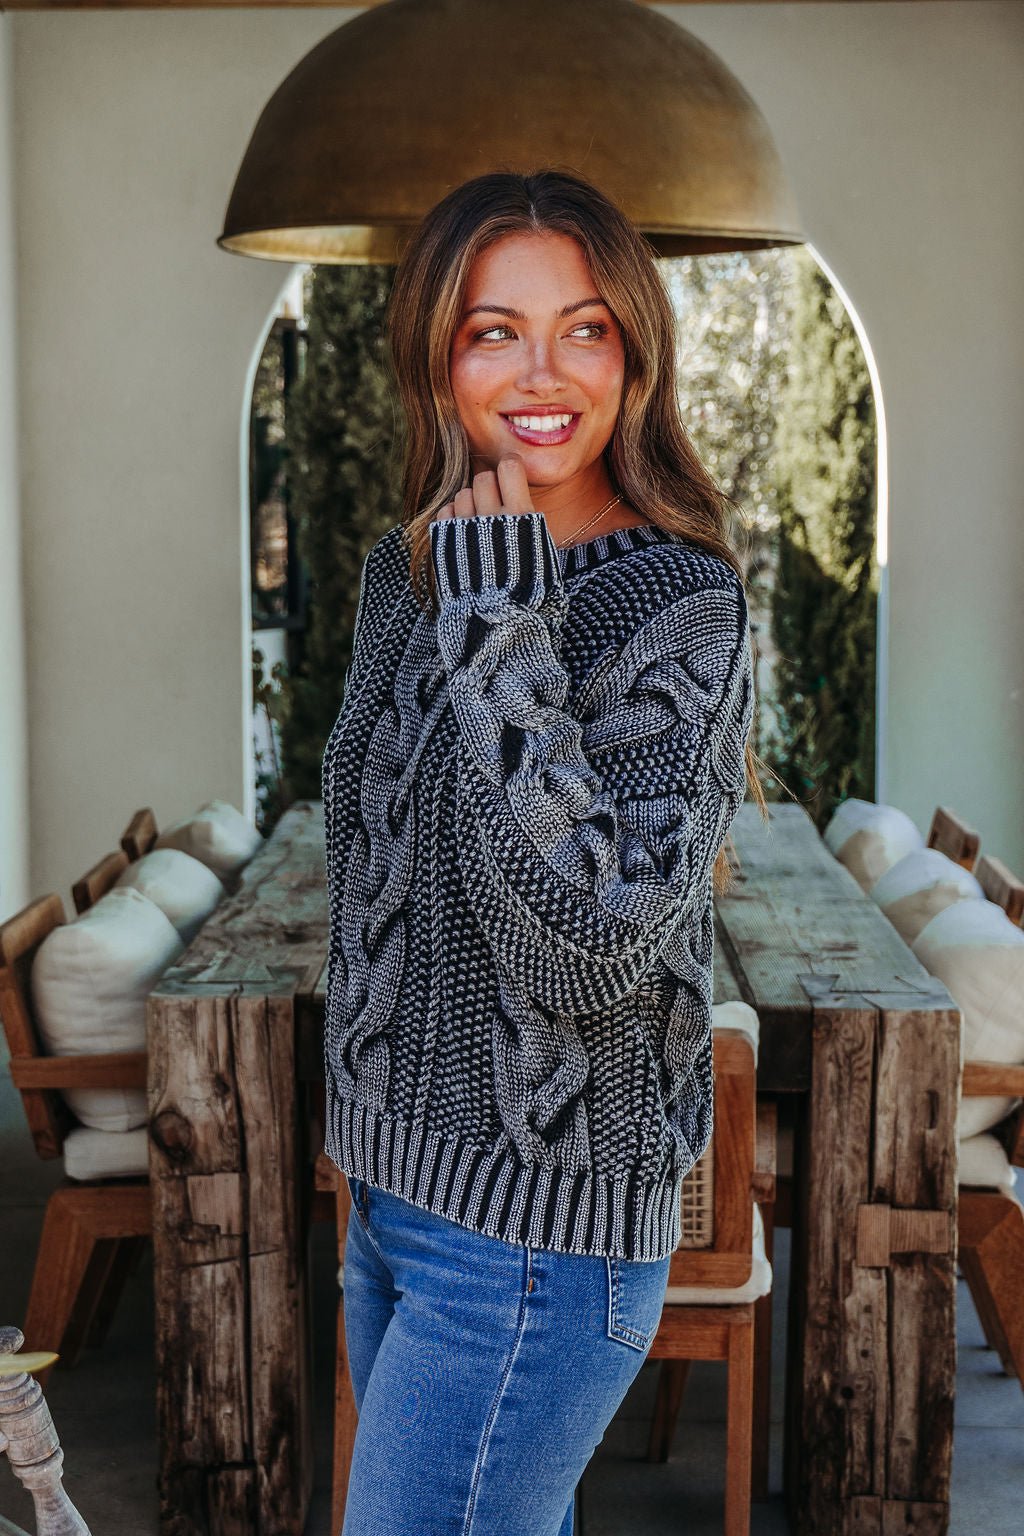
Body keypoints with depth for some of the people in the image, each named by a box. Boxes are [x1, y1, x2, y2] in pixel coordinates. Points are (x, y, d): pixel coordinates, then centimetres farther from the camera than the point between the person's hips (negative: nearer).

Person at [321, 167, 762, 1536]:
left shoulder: (680, 603, -17)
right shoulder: (407, 570, 5)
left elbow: (588, 947, -28)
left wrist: (500, 628, -29)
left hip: (540, 1231, -7)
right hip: (391, 1177, 7)